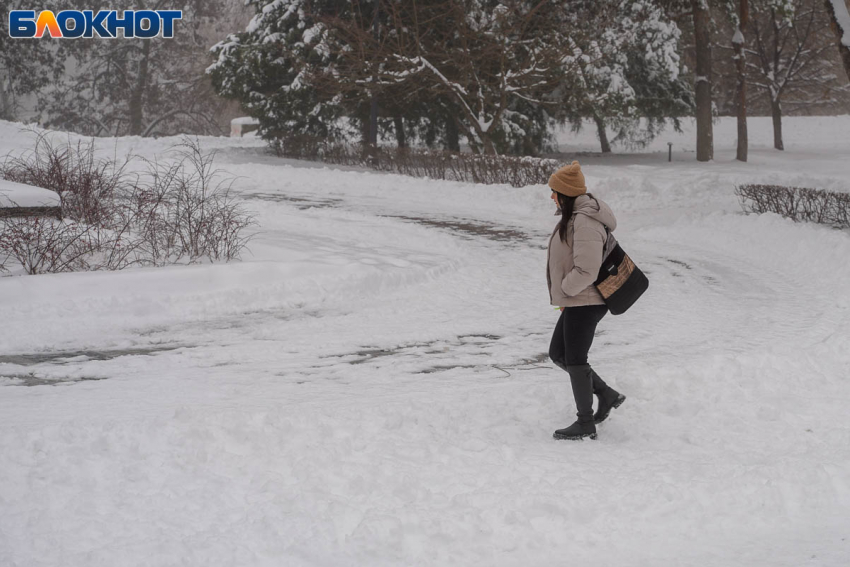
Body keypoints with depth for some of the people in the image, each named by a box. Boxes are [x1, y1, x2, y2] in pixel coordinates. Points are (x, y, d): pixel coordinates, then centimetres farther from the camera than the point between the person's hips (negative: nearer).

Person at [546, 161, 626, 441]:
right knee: (558, 354, 17)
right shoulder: (574, 217, 10)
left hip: (585, 303, -10)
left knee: (575, 361, 0)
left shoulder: (585, 223, -23)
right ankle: (606, 394, 23)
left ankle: (585, 424, 12)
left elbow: (586, 271, -28)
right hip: (577, 302, 10)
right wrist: (562, 292, 13)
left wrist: (564, 289, -12)